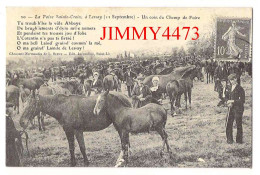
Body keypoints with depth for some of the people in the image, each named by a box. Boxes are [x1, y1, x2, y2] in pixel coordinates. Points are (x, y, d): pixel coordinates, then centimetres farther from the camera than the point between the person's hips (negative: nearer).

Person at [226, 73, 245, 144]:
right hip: (231, 108, 7)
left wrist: (232, 101, -17)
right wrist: (229, 103, 0)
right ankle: (229, 140, 14)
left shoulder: (240, 89, -11)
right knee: (228, 123, 3)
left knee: (238, 124, 1)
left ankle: (239, 140, 13)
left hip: (238, 109, -7)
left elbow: (242, 101, -14)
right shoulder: (230, 88, 11)